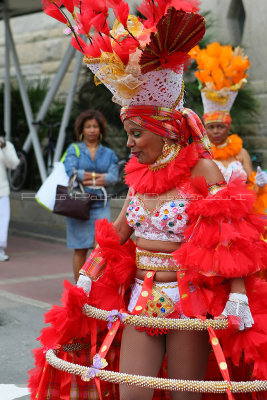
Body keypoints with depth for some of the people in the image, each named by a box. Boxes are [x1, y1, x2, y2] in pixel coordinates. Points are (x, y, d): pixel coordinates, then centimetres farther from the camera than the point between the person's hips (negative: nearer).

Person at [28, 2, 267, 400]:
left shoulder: (201, 170, -10)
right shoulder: (140, 174, 10)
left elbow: (231, 237, -14)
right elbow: (117, 233, 15)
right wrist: (87, 277, 9)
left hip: (189, 301, -5)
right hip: (139, 300, 5)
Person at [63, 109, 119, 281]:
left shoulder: (109, 153, 14)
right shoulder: (74, 149, 8)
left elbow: (114, 176, -3)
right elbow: (71, 171, -11)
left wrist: (89, 180, -13)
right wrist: (100, 176, -10)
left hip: (101, 205, 2)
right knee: (80, 249, 0)